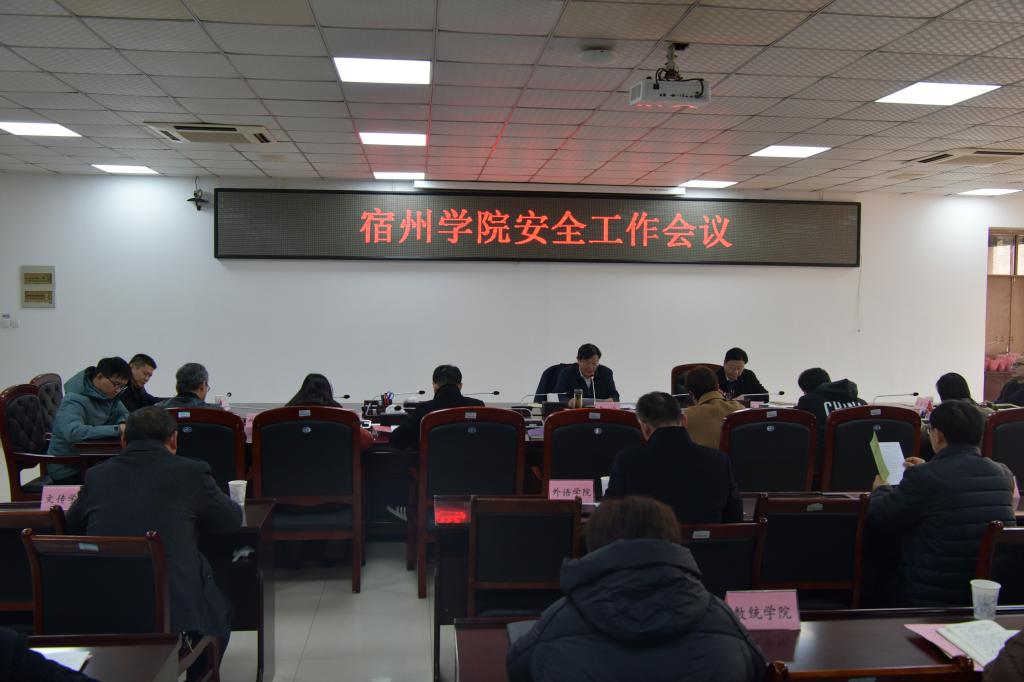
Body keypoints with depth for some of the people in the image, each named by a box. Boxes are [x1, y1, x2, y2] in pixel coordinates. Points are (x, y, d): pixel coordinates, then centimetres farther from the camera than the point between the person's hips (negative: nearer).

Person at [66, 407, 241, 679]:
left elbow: (71, 525, 22)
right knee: (217, 608, 27)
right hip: (175, 609, -4)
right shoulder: (192, 472, -3)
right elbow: (232, 520, 9)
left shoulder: (97, 475, 6)